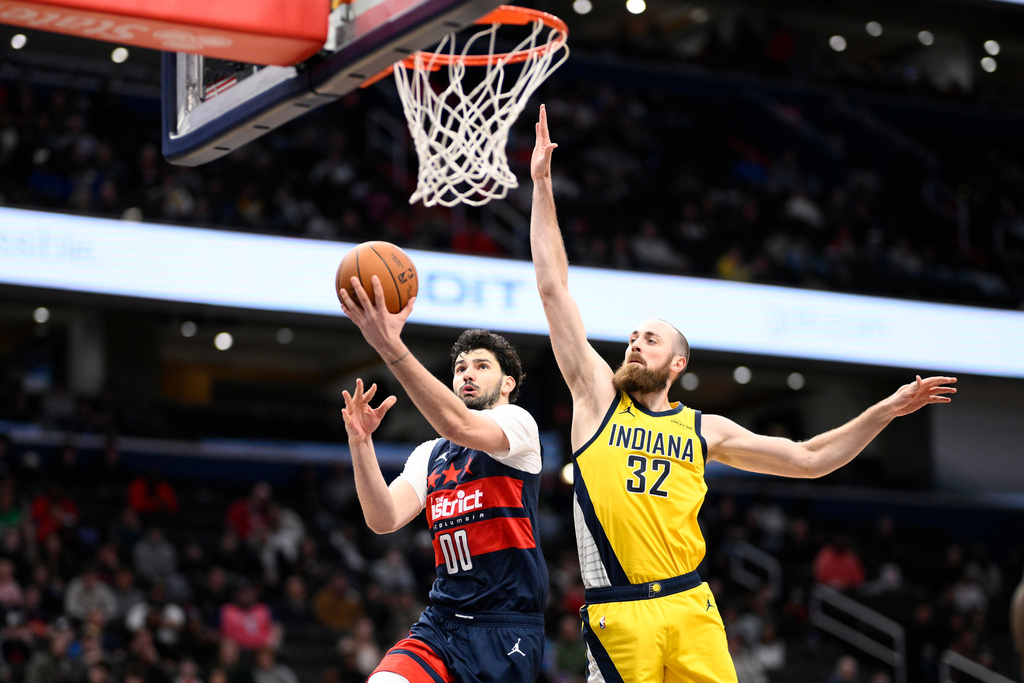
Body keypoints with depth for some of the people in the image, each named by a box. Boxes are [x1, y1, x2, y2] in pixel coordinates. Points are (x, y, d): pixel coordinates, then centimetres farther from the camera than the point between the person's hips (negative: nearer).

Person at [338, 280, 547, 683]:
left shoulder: (518, 422, -1)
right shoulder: (428, 456, 18)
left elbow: (458, 426, -23)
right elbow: (383, 520, 2)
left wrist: (391, 347, -33)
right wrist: (360, 441, -13)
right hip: (440, 623, 5)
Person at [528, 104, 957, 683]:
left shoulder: (704, 430, 16)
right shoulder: (598, 397, 10)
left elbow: (810, 459, 20)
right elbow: (554, 288, 7)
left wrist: (887, 410, 13)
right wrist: (542, 185, 5)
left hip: (690, 606, 2)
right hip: (617, 614, -2)